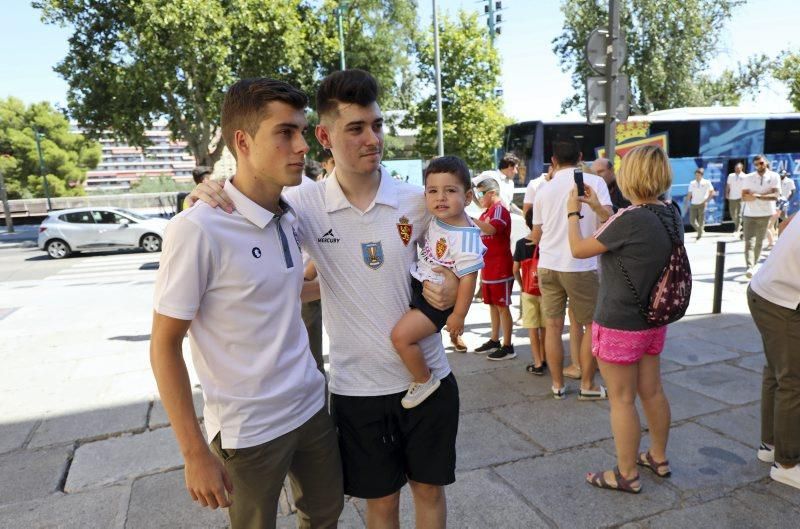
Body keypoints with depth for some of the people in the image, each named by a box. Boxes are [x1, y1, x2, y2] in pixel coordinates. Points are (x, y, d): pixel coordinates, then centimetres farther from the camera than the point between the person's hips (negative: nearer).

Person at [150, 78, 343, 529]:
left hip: (312, 407, 6)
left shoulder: (290, 219, 0)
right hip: (249, 428, -6)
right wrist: (195, 452, -14)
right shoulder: (198, 229, -21)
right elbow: (164, 346, -15)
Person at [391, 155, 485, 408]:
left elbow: (468, 278, -22)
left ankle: (424, 381, 5)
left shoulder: (465, 238, -25)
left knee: (401, 335, -19)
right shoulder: (435, 220, -2)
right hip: (417, 286, 9)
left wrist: (458, 315, -17)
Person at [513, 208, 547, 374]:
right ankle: (542, 359, 24)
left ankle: (537, 364, 5)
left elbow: (515, 269, -3)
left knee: (533, 329, 4)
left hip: (528, 291, -1)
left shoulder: (521, 243, -5)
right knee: (544, 328, 12)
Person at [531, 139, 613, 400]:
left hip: (548, 265, 3)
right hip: (581, 266, -3)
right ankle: (587, 386, 18)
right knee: (592, 325, 12)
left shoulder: (544, 189, 8)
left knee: (553, 326, 10)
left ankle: (558, 385, 18)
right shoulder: (595, 182, -2)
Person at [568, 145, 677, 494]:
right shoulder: (670, 216, 0)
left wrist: (573, 212, 2)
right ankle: (658, 458, 39)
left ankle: (627, 475, 21)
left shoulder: (631, 218, -25)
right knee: (652, 392, 21)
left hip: (619, 325, -8)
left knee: (622, 400, 6)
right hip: (653, 321, 8)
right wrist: (598, 207, 20)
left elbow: (579, 249, -14)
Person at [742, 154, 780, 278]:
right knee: (749, 241, -12)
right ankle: (749, 268, -21)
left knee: (759, 242, 12)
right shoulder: (749, 178, 0)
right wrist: (766, 195, -13)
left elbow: (775, 196, -12)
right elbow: (744, 197, -5)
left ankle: (754, 265, 26)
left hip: (765, 214, 1)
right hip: (750, 214, -1)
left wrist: (758, 196, -19)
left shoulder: (774, 177, -2)